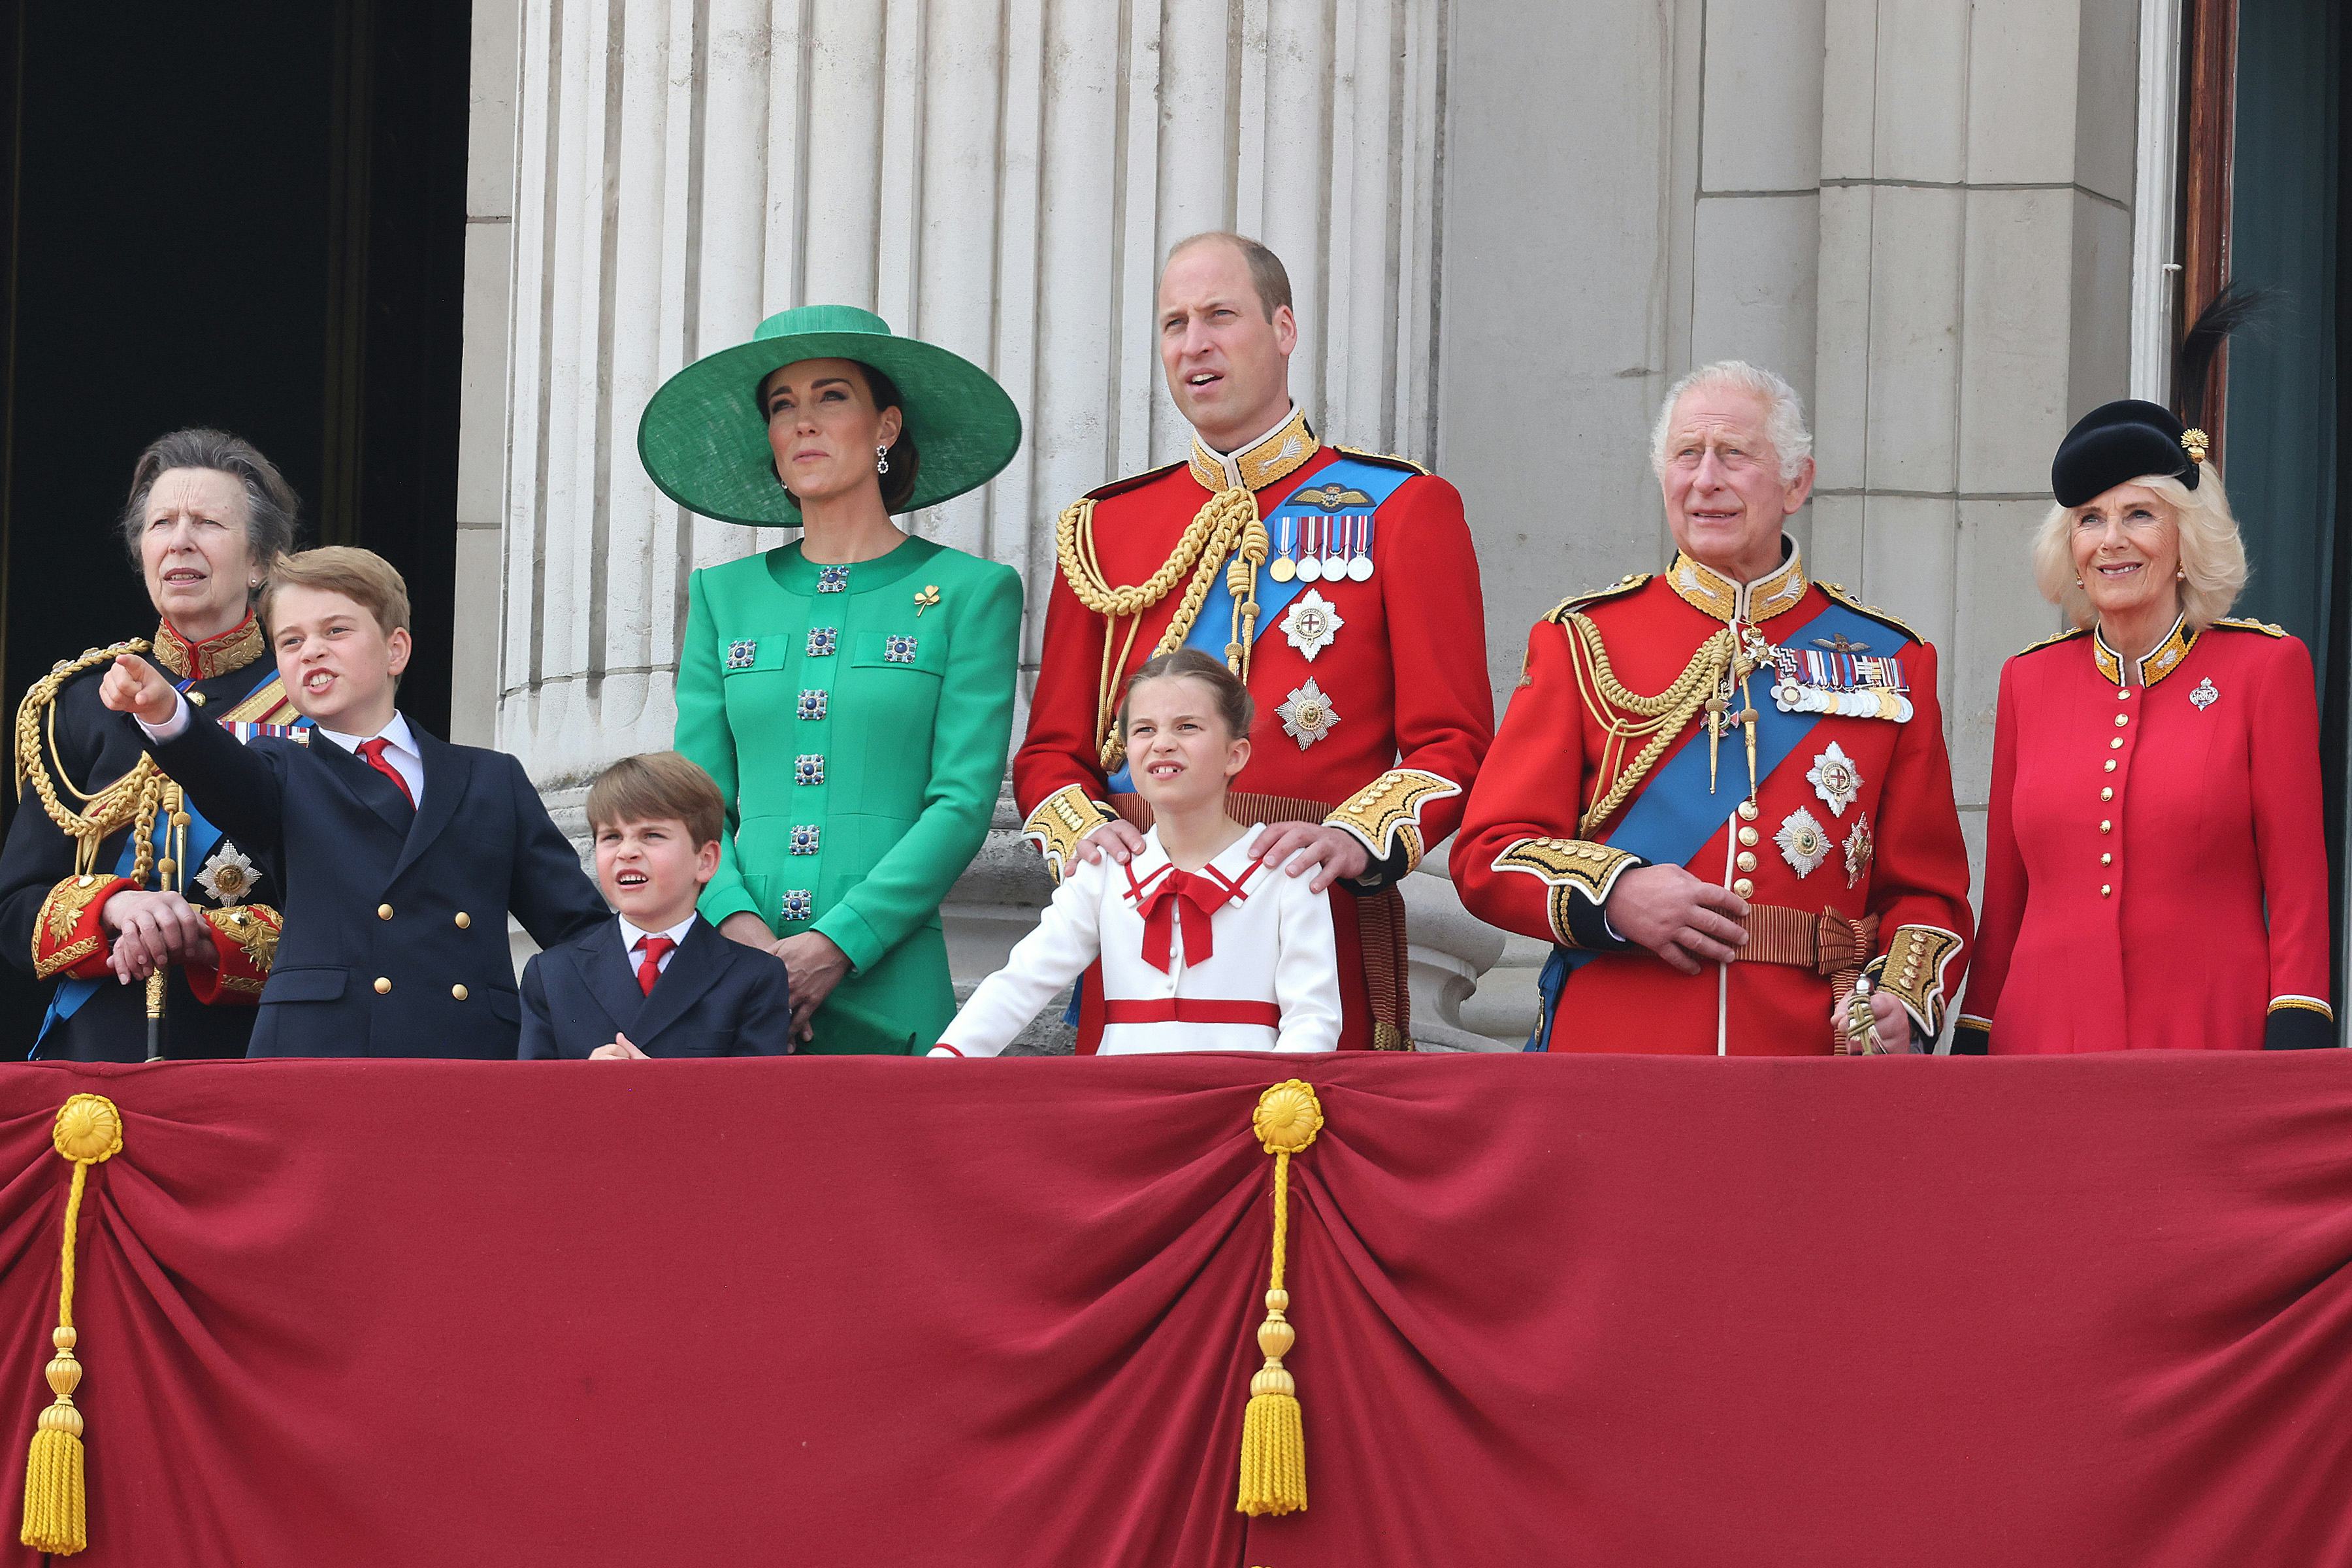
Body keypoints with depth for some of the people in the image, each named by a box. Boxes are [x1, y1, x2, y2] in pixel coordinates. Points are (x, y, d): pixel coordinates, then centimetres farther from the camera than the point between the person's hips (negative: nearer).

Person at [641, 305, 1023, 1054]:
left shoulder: (969, 593, 4)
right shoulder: (723, 596, 15)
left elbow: (963, 802, -4)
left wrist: (836, 945, -14)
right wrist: (738, 923, -10)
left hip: (887, 986, -2)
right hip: (734, 989, 3)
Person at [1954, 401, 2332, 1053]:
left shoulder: (2266, 667, 2)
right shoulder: (2028, 680, 10)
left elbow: (2299, 891, -1)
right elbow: (2002, 900, 14)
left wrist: (2296, 1045, -10)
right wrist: (1971, 1050, 10)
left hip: (2213, 1044, -3)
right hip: (2045, 1042, 3)